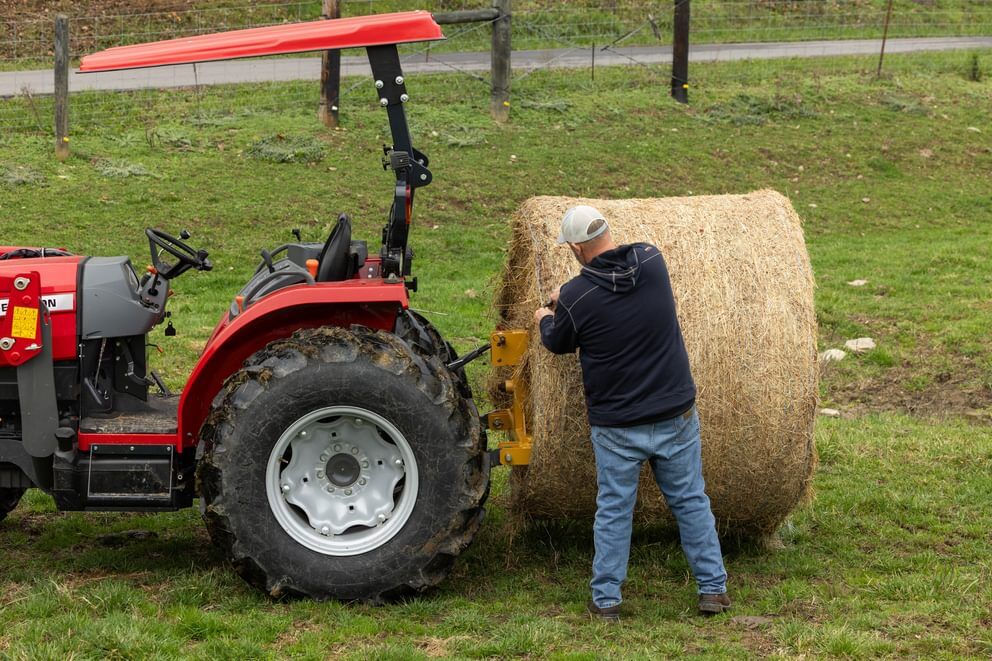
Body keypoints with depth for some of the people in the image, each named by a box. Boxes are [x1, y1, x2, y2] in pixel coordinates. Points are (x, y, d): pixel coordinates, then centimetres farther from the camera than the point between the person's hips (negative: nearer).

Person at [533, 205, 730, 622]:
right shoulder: (652, 261, -8)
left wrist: (546, 319, 28)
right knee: (690, 500, 14)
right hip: (676, 415, 3)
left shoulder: (576, 297, -16)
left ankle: (606, 600, 16)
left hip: (616, 427, -2)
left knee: (613, 508, 11)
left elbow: (559, 344, 5)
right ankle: (713, 589, 18)